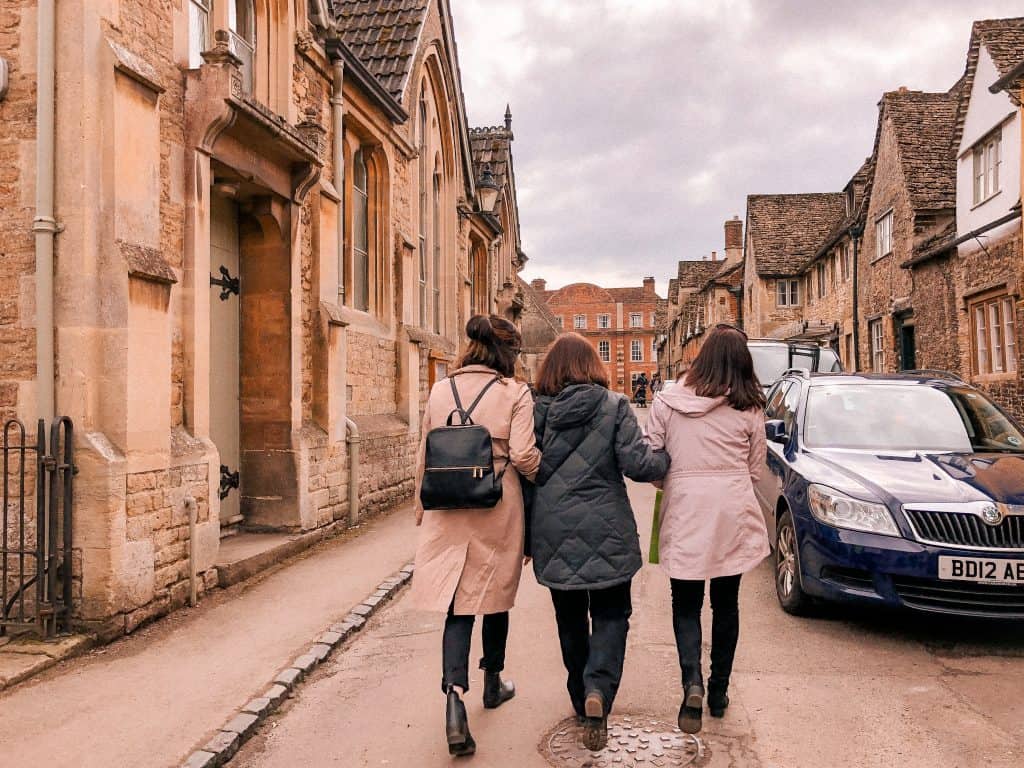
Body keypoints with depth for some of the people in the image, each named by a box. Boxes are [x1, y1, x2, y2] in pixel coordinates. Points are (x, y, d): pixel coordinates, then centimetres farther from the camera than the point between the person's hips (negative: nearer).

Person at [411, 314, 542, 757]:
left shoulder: (440, 391, 4)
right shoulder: (515, 394, -8)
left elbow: (424, 457, 8)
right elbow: (522, 456, -16)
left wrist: (421, 512, 18)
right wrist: (542, 473, 6)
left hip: (447, 511, 2)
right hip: (498, 511, -2)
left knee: (456, 607, 5)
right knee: (495, 596, 18)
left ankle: (454, 694, -14)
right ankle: (492, 683, 36)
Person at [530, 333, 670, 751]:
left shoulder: (537, 410, -1)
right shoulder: (614, 406, -6)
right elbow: (637, 464, -15)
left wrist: (528, 536, 11)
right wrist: (669, 457, 7)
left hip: (554, 532, 2)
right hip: (605, 529, -2)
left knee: (569, 616, 17)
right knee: (611, 613, 10)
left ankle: (582, 699, 26)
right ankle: (598, 689, -11)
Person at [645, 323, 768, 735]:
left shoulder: (667, 401, -5)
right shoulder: (749, 410, -3)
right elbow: (755, 470, 5)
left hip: (685, 514, -1)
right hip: (734, 516, 1)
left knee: (686, 604, 13)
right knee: (726, 604, 17)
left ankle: (692, 682, -7)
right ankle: (719, 692, 27)